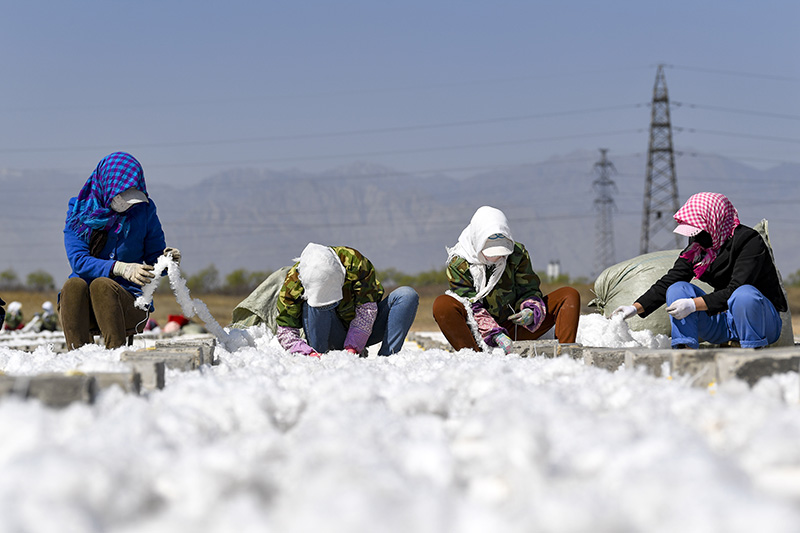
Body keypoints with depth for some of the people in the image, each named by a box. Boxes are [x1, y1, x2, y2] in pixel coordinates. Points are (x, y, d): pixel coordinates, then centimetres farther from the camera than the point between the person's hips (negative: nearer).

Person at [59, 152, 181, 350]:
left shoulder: (144, 211, 5)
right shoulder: (79, 211, 3)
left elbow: (154, 257, 10)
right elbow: (78, 261, -11)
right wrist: (120, 268, -27)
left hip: (129, 304, -1)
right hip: (83, 308, 1)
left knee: (101, 285, -31)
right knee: (74, 285, -31)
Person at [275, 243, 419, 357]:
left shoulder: (354, 262, -26)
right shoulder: (293, 284, -23)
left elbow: (366, 309, -24)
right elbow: (285, 331, -20)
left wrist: (352, 348, -34)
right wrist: (308, 353, -39)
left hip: (362, 331, 1)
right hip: (332, 337, -1)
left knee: (408, 295, -21)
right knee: (313, 304, -32)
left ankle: (387, 358, -29)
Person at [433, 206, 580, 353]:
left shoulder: (518, 254, -2)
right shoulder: (459, 264, -11)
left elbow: (528, 290, 0)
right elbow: (472, 307, -15)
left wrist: (531, 312, -24)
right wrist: (496, 334, -29)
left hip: (514, 329, 3)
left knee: (570, 295, -10)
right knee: (441, 304, -33)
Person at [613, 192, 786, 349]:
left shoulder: (749, 241, -17)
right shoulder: (696, 249, 3)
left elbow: (734, 291, -26)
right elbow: (667, 283, 1)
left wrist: (693, 304, -32)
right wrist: (635, 308, -12)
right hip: (724, 323, 6)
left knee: (745, 294, -38)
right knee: (677, 289, -11)